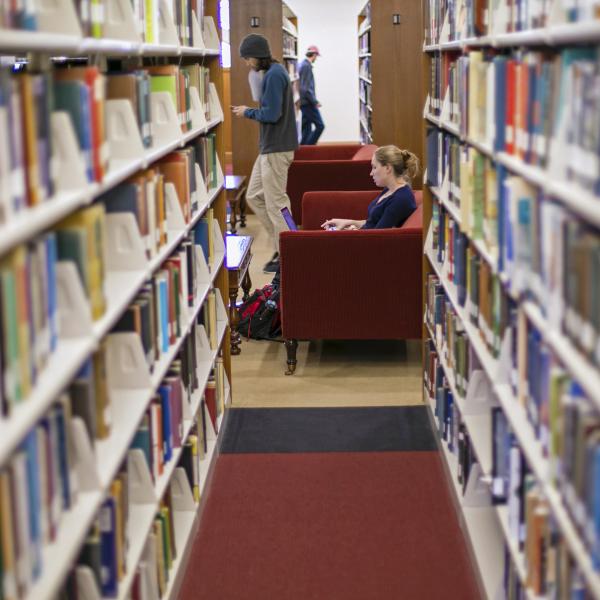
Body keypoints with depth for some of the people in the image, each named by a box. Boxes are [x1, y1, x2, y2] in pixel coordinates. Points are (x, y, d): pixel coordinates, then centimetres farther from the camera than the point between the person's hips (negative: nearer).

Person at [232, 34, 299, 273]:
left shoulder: (274, 75, -16)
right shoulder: (275, 72, 15)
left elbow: (271, 114, -21)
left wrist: (248, 112, -7)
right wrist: (251, 111, 9)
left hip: (276, 150, -10)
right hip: (269, 148, 10)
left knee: (276, 203, -3)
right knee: (254, 196, 15)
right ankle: (282, 245, 19)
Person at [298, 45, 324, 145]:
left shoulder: (302, 65, 14)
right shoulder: (307, 66, -16)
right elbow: (306, 88, -21)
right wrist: (315, 102, -16)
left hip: (304, 103, 10)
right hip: (308, 103, -10)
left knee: (306, 128, 12)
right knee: (320, 125, -8)